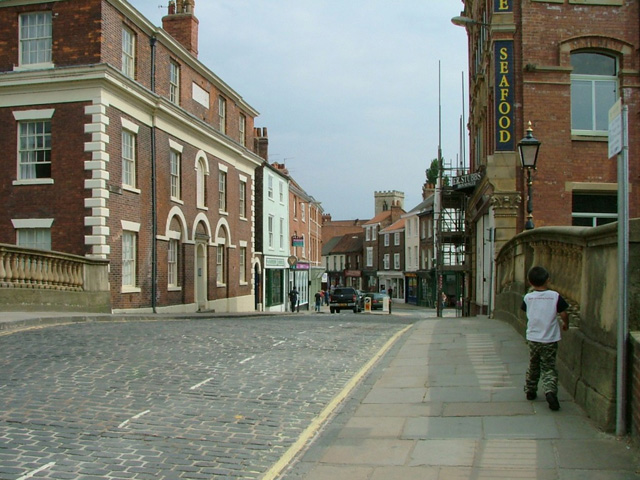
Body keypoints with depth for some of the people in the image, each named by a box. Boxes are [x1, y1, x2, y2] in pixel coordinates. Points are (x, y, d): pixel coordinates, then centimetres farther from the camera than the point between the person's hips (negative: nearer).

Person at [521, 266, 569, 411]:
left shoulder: (528, 297, -3)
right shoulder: (555, 296, -9)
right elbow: (563, 314, -6)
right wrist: (566, 324, 14)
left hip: (532, 338, 2)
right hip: (550, 339, -2)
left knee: (533, 366, 20)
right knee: (549, 368, 1)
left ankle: (530, 390, 28)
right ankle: (550, 391, -19)